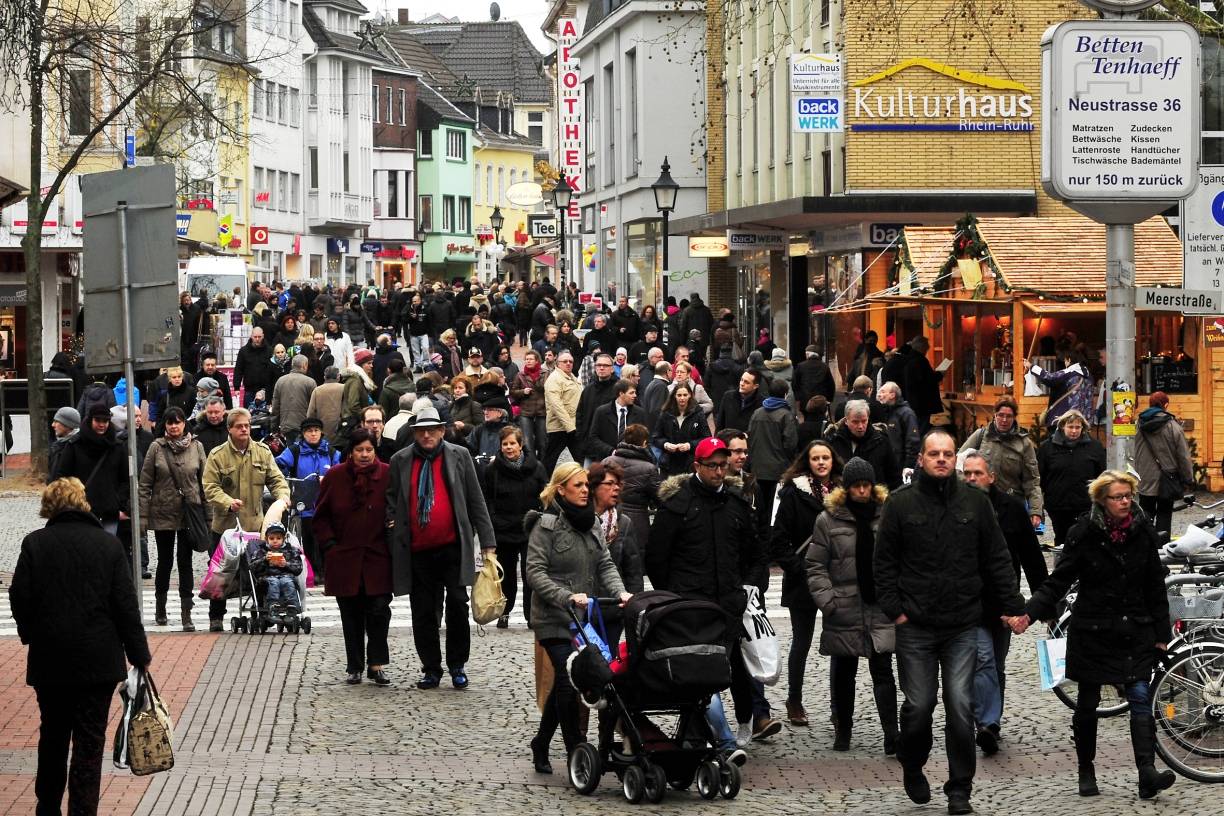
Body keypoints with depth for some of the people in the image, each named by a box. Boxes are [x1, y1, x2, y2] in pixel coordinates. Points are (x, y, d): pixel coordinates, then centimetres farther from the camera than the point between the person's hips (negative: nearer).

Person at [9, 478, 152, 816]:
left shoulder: (34, 544, -5)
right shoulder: (108, 544, -4)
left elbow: (19, 598, -4)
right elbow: (126, 604, -4)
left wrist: (31, 635, 15)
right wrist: (139, 655, 2)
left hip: (49, 659, 1)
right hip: (99, 659, -1)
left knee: (52, 736, 18)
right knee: (90, 741, 2)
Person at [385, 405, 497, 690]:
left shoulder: (459, 456, 4)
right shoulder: (400, 461, 7)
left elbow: (476, 501, 4)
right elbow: (391, 499, 19)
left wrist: (488, 543, 0)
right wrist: (392, 523, -1)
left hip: (453, 546, -2)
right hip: (417, 551, 2)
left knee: (457, 604, -6)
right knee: (423, 612, 5)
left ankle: (457, 665, 9)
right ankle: (431, 669, 17)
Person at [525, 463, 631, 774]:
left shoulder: (592, 525, 13)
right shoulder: (546, 525, -9)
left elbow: (605, 564, 8)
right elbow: (535, 572, -13)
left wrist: (620, 592, -11)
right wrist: (568, 597, -24)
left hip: (583, 618, 7)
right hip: (555, 619, -7)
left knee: (564, 685, 12)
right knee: (569, 681, -14)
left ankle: (541, 744, 27)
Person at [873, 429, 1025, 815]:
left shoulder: (975, 502, 5)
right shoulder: (900, 503, 1)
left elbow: (997, 561, 8)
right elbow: (883, 563, 4)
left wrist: (1014, 606, 3)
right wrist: (894, 609, -4)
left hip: (963, 627, 1)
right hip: (915, 628, -1)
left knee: (961, 708, -3)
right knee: (918, 706, 3)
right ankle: (912, 770, 30)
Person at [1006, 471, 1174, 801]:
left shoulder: (1144, 532, -1)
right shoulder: (1083, 534, -9)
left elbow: (1156, 587, 7)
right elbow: (1057, 582, -8)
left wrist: (1162, 634, 7)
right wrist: (1028, 615, -21)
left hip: (1135, 631, 1)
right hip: (1092, 633, -1)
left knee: (1140, 699, -9)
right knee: (1087, 703, 9)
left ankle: (1147, 773, -15)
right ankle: (1086, 770, 24)